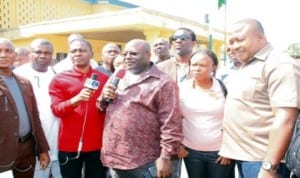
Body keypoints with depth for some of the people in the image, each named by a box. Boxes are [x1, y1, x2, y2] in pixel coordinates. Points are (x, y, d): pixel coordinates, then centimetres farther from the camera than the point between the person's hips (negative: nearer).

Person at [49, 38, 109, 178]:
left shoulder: (103, 78, 5)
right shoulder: (59, 79, 1)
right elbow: (56, 109, -10)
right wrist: (76, 99, -24)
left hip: (97, 143, 1)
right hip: (69, 144, -1)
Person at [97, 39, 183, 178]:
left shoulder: (162, 83, -9)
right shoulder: (118, 79, 12)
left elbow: (170, 124, -13)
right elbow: (103, 108, 19)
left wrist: (165, 157, -15)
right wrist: (104, 98, -2)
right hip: (114, 158, 7)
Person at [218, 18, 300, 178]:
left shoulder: (279, 65, -14)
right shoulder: (245, 67, 14)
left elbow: (285, 120, -22)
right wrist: (228, 150, 15)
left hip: (262, 160, -8)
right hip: (242, 156, 8)